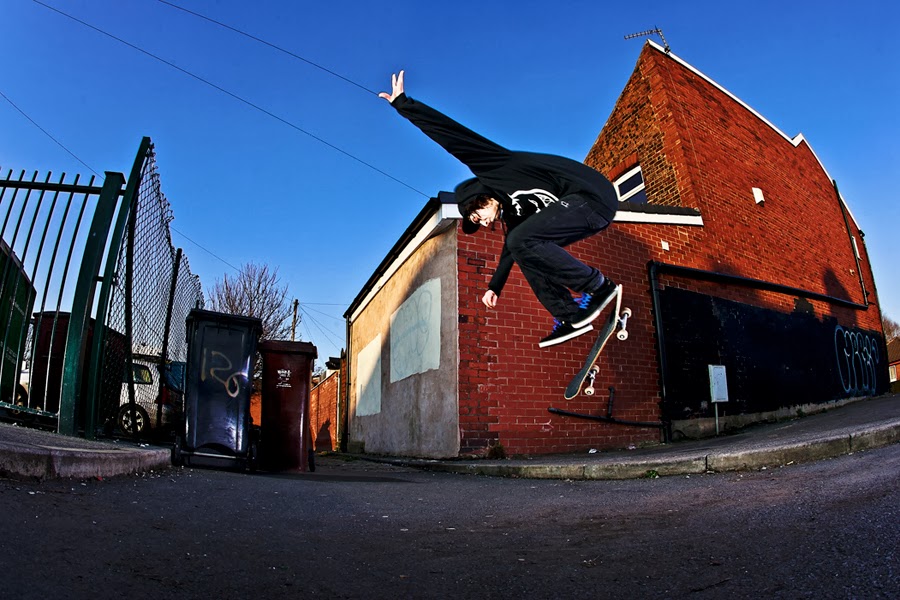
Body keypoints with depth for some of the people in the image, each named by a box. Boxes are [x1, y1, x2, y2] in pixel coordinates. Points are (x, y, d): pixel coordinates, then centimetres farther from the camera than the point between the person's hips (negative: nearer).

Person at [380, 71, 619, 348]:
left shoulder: (496, 167, -5)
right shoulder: (513, 212, 20)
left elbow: (451, 134, -9)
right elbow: (510, 247, 31)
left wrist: (403, 104, -6)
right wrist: (495, 286, 36)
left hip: (592, 196, -10)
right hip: (576, 206, 10)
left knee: (523, 240, -20)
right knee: (524, 249, 13)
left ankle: (599, 286, -8)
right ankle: (570, 317, 6)